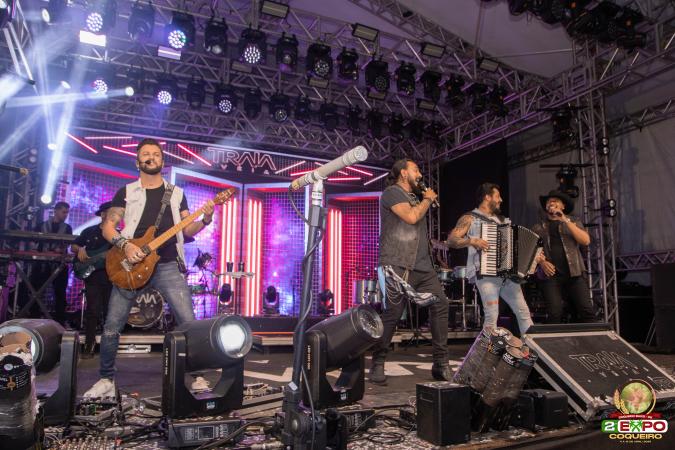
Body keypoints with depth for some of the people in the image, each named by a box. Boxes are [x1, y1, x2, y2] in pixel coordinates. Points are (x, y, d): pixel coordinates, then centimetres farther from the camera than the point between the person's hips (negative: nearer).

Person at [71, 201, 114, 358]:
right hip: (92, 275, -1)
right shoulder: (89, 231, 10)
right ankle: (89, 345, 5)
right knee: (93, 311, -3)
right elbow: (73, 246, 15)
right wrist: (80, 249, -6)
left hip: (111, 277, 1)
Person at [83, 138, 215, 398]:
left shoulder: (176, 193, 14)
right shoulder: (126, 192, 11)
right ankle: (107, 379, 21)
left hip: (168, 265, 0)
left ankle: (196, 376, 6)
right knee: (112, 326, 1)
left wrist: (205, 219, -10)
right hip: (131, 264, 0)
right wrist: (125, 244, -13)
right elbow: (107, 226, 5)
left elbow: (187, 230, 9)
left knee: (188, 322, -8)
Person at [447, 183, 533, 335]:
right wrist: (472, 241, -22)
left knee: (524, 312, 4)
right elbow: (451, 240, -8)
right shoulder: (470, 218, 2)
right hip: (486, 274, -6)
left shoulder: (502, 220, 21)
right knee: (492, 315, -10)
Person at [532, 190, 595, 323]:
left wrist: (566, 221, -7)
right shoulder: (538, 227, 16)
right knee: (554, 313, -15)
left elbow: (586, 240, 0)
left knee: (587, 311, -12)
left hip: (574, 273, 1)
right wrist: (541, 262, -10)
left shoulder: (573, 222, 17)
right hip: (550, 275, -1)